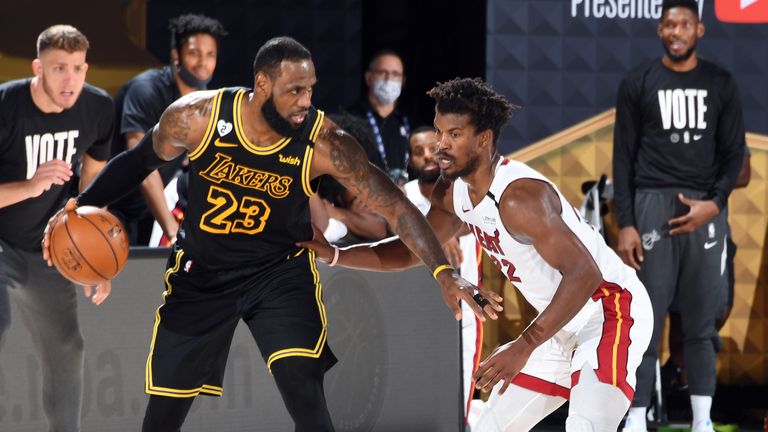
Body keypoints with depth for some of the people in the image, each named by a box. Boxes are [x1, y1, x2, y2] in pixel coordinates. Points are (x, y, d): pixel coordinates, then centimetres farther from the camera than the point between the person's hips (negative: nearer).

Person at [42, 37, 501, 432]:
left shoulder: (325, 144, -23)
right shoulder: (198, 115, -19)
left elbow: (395, 205, -22)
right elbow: (140, 160, 0)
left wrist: (444, 273, -31)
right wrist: (81, 206, -8)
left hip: (281, 271, -1)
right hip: (202, 272, 2)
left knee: (305, 391, -22)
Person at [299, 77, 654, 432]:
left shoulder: (519, 196, -28)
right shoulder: (451, 192, 0)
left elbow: (584, 273, -33)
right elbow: (411, 253, 16)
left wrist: (523, 348, -38)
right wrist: (334, 255, 2)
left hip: (611, 309, -10)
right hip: (564, 327, 10)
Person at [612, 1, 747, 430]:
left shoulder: (721, 84, 7)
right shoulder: (638, 84, 3)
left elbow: (734, 151, 7)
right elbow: (624, 156, 2)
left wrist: (715, 203, -10)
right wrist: (625, 224, -6)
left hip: (705, 208, 2)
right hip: (652, 204, -2)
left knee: (702, 322, 4)